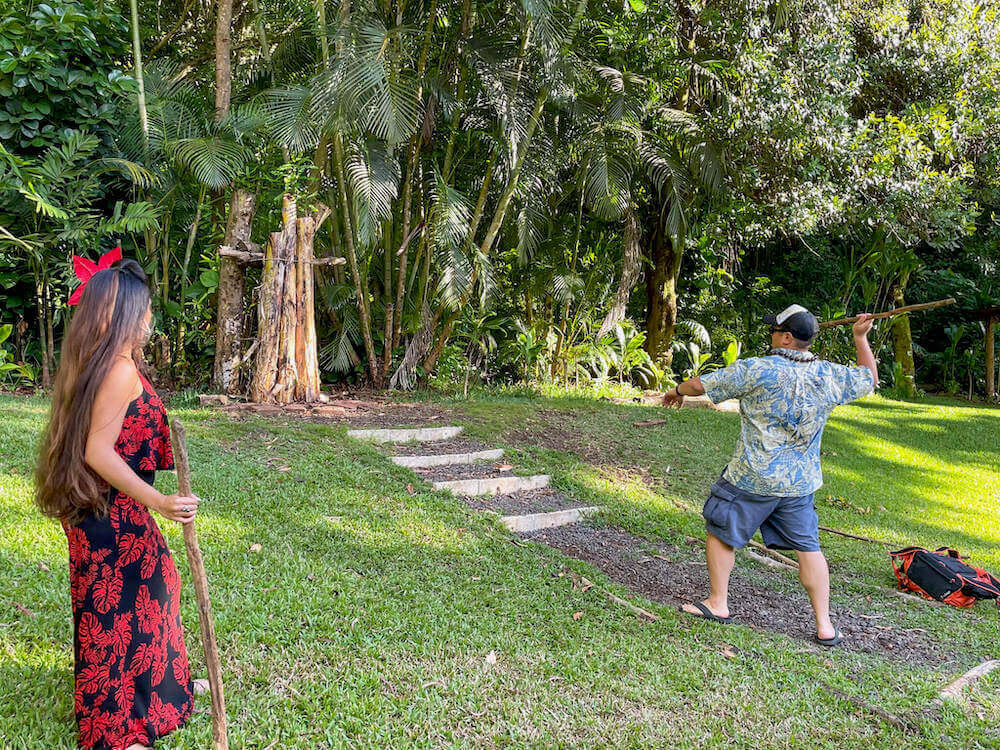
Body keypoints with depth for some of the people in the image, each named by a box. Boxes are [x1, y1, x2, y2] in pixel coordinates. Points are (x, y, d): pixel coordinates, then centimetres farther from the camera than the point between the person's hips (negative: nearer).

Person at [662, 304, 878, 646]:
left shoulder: (758, 370, -15)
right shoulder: (829, 376, -1)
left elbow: (702, 384, -8)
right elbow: (869, 378, 19)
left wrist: (677, 391, 13)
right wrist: (861, 338, 24)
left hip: (752, 479, -5)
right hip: (800, 483, 5)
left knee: (720, 532, 12)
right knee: (808, 547, 13)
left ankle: (717, 604, 22)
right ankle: (824, 626, 17)